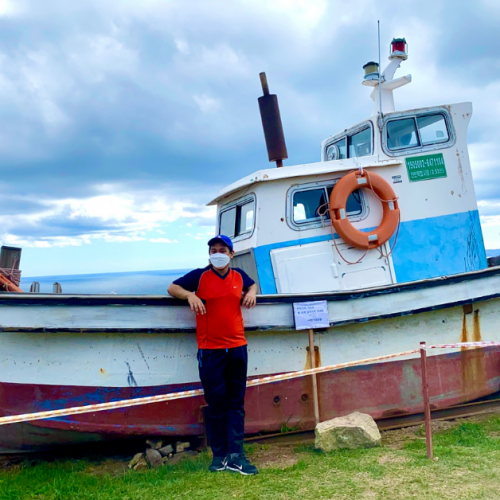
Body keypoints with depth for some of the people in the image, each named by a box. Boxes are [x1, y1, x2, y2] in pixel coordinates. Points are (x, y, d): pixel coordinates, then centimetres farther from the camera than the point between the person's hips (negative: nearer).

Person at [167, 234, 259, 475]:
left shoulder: (239, 276, 9)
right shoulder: (199, 276, 0)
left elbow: (252, 284, 29)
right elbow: (173, 287, 5)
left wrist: (252, 293, 5)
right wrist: (190, 295, -15)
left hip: (237, 347, 4)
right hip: (210, 349, -3)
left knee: (236, 403, 4)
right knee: (216, 403, 3)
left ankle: (236, 455, 8)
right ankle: (220, 455, 14)